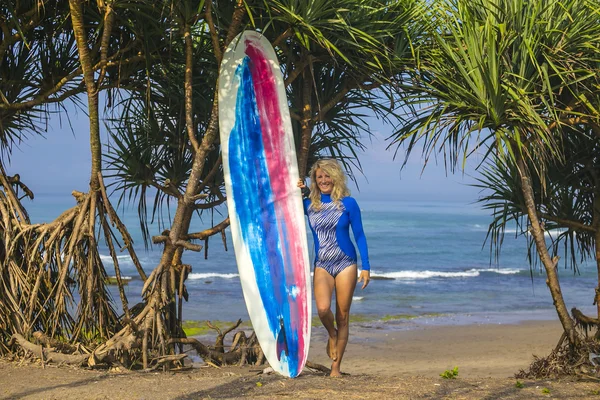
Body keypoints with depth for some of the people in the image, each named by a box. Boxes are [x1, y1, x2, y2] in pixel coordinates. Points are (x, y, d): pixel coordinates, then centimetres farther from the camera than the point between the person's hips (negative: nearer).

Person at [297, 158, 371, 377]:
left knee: (342, 316, 1)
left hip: (346, 264, -1)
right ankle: (332, 335, 13)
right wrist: (297, 193, 3)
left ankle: (336, 367, 10)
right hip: (322, 266, 1)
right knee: (323, 309, -22)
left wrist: (366, 267, -2)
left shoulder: (348, 203, -1)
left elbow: (359, 235, 2)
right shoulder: (309, 204, 5)